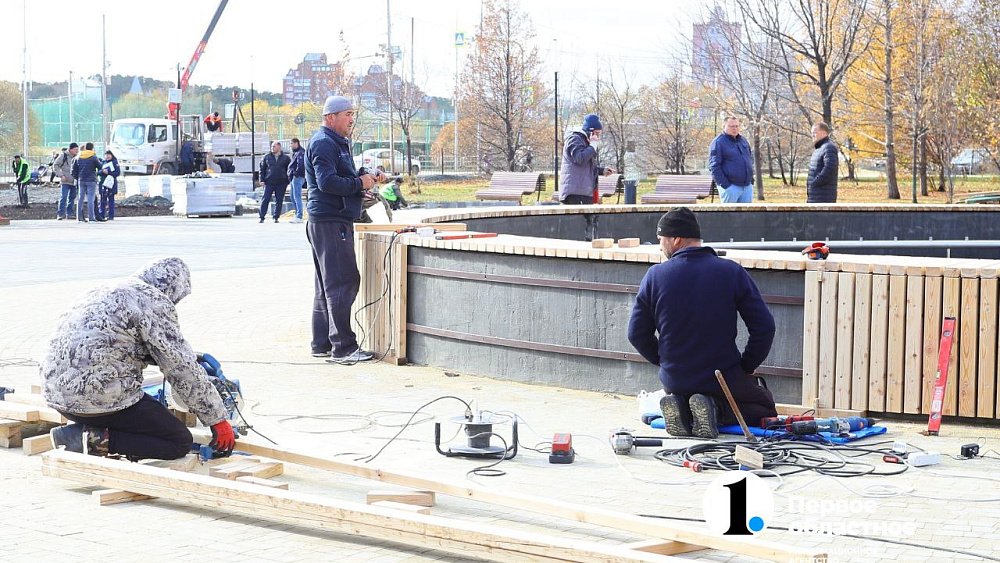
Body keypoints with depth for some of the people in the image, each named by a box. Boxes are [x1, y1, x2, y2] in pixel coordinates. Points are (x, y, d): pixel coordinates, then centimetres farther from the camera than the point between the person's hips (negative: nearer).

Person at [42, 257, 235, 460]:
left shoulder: (106, 291, 20)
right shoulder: (156, 301, -5)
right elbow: (181, 368, -6)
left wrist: (191, 358, 41)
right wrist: (217, 419, 2)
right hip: (100, 396, -9)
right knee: (180, 442, 0)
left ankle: (74, 433, 9)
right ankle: (97, 440, -13)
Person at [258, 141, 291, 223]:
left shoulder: (286, 158, 6)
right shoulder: (267, 157, 8)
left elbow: (289, 170, 10)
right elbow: (262, 169, 10)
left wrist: (288, 181, 3)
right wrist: (262, 180, 1)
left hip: (281, 183, 0)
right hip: (269, 182, 0)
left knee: (279, 201, 4)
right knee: (265, 200, -5)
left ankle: (276, 217, 11)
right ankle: (262, 217, -3)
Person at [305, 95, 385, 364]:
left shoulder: (338, 143, 21)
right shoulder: (323, 143, -13)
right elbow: (327, 182, -24)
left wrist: (367, 176, 8)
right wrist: (360, 183, -15)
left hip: (338, 221, 11)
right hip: (330, 222, -11)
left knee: (328, 285, 14)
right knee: (343, 282, -12)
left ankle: (322, 344, 20)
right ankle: (343, 347, -12)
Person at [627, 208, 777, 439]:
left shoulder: (655, 276, -7)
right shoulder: (732, 272, -9)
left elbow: (637, 334, -1)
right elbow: (764, 326, -10)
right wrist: (746, 366, 5)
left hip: (674, 379, 3)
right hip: (724, 377, -2)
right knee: (765, 408, 22)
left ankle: (679, 408, -2)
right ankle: (717, 409, -9)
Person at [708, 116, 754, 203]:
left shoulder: (743, 140, 15)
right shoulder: (718, 142, -7)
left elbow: (750, 160, 25)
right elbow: (714, 166, -13)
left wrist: (751, 179, 14)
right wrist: (724, 185, -18)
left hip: (747, 186, 7)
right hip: (731, 187, -7)